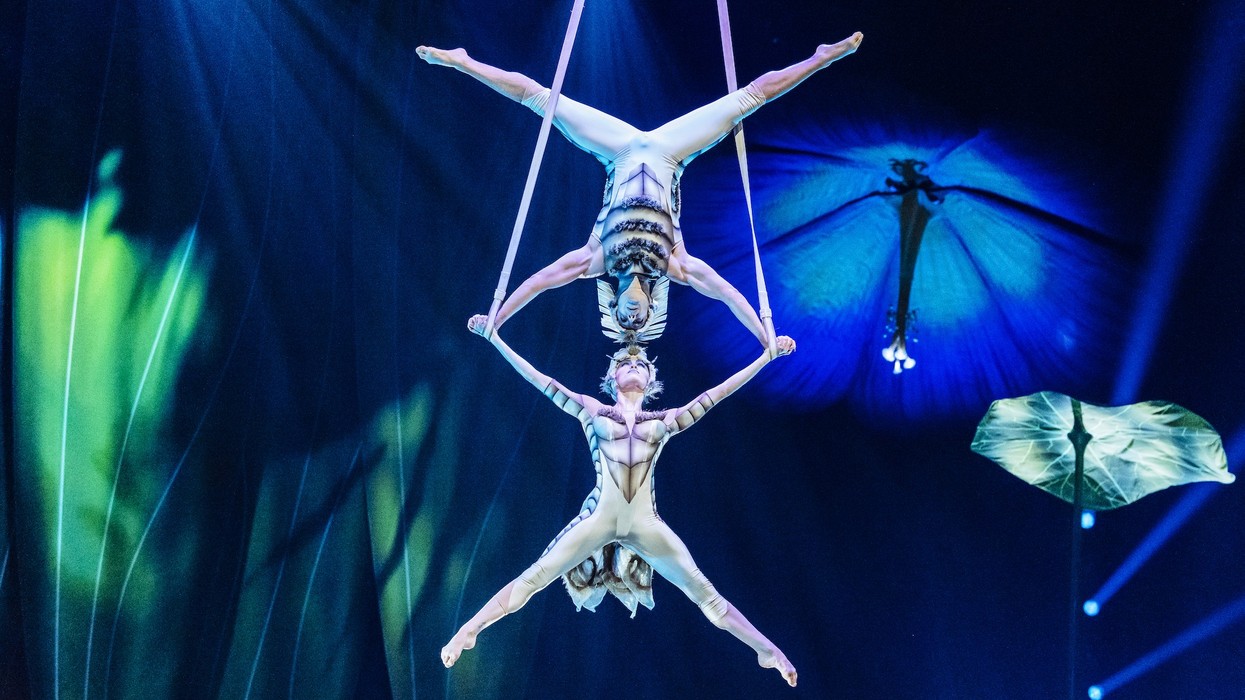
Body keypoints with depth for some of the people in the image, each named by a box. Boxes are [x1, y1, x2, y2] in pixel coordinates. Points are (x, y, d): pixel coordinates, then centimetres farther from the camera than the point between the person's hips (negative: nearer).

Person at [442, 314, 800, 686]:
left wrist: (768, 354, 12)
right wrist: (493, 337, 7)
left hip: (646, 523, 1)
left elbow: (719, 391, 13)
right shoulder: (592, 411, 11)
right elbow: (538, 379, 9)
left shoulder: (664, 421, 14)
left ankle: (767, 650, 10)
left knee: (704, 592, 1)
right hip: (599, 517, -1)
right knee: (532, 579, -5)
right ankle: (467, 632, 6)